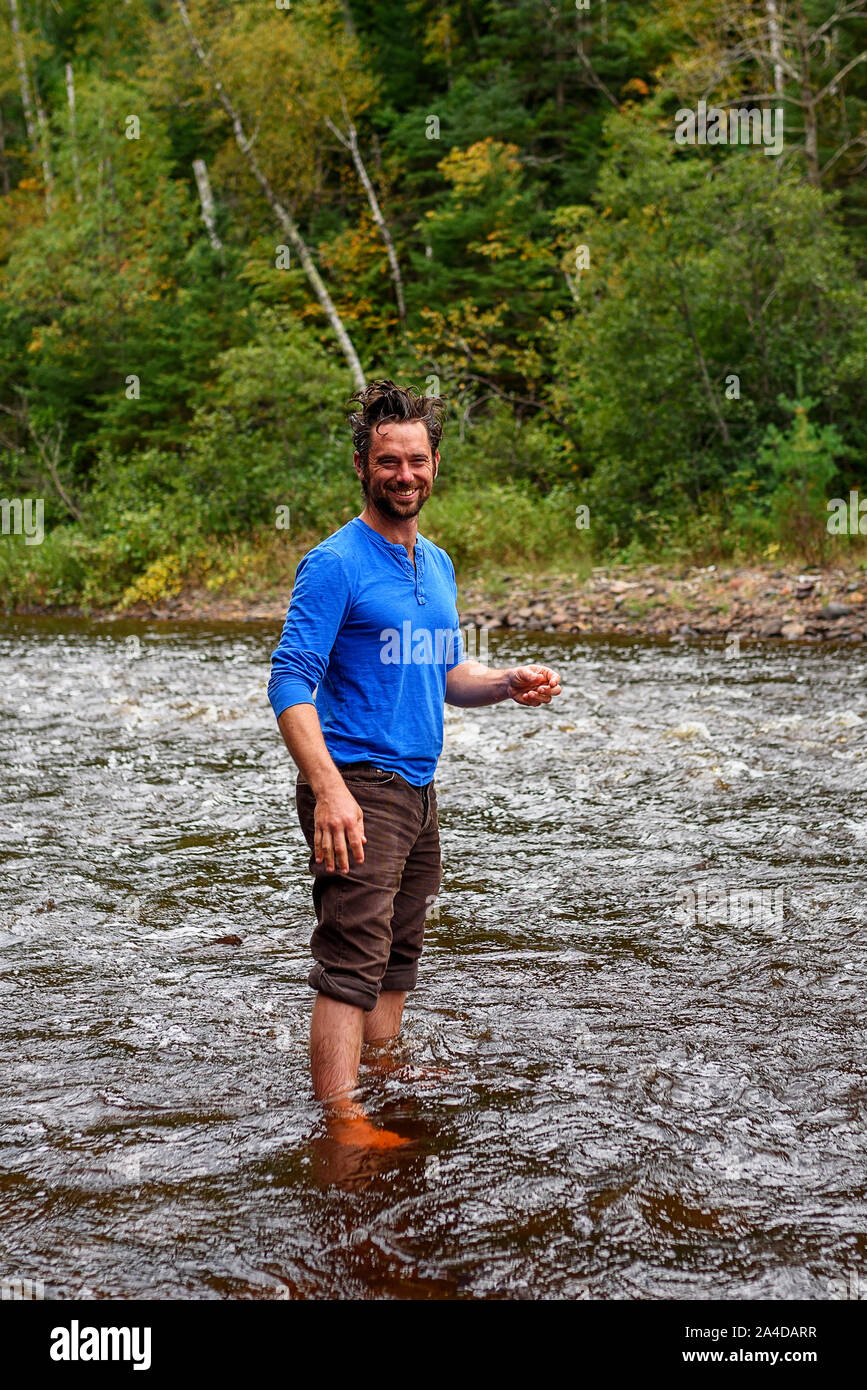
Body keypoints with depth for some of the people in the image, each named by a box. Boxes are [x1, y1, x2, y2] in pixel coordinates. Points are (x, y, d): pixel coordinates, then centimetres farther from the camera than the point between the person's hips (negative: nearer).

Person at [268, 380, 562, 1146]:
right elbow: (290, 682, -17)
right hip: (358, 785, -8)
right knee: (353, 961, -13)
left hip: (418, 788, 8)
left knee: (398, 958, 17)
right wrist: (329, 790, -29)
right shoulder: (335, 564, -10)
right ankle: (341, 1121, -13)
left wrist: (508, 683, 2)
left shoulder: (437, 564, 15)